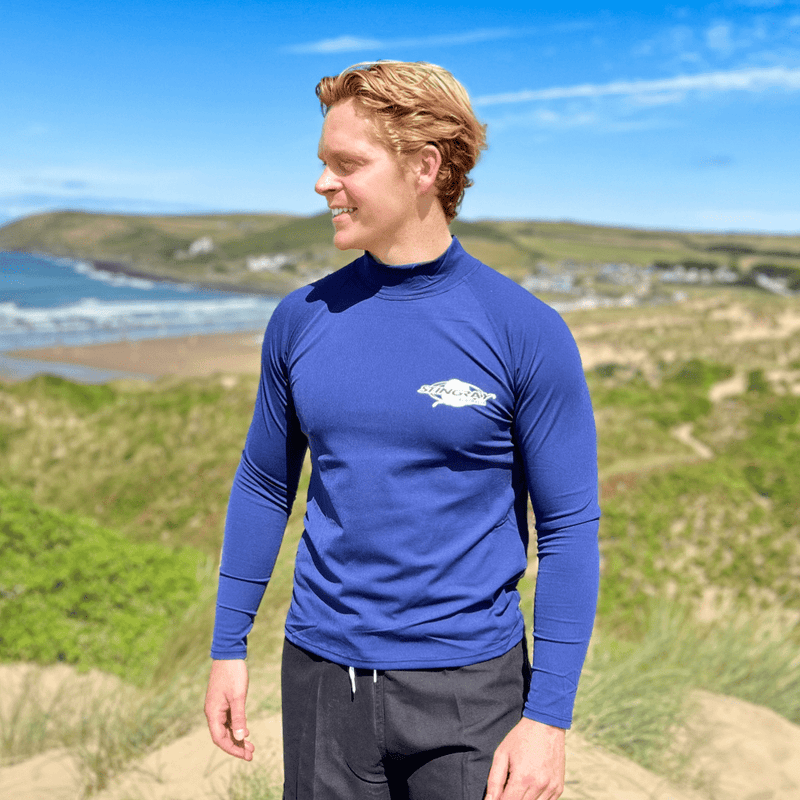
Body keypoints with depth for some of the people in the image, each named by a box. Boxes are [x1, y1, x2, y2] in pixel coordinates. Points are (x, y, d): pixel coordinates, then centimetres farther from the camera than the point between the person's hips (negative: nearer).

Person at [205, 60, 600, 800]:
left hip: (469, 684, -3)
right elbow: (264, 488, 10)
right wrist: (229, 649, 10)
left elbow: (569, 529, -8)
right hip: (322, 677, 3)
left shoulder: (526, 333, -10)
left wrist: (549, 716, -11)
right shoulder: (300, 321, 0)